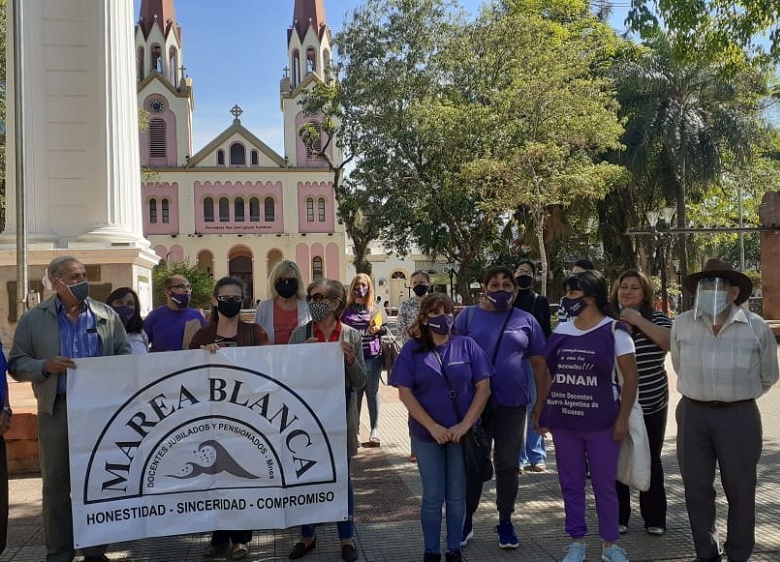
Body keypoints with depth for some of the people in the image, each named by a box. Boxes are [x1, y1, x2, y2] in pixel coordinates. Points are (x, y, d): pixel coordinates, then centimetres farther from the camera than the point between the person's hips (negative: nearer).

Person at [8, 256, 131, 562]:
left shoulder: (106, 315, 5)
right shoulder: (33, 319, 3)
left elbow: (125, 356, 8)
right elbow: (16, 365, 1)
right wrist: (46, 366, -17)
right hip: (57, 410, -1)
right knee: (56, 484, 6)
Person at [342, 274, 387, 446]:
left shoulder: (376, 307, 7)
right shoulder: (346, 308, 4)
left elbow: (385, 328, 9)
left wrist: (378, 329, -9)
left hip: (373, 356, 1)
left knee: (372, 393, 7)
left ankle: (374, 430, 14)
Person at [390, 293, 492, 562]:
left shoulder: (467, 346, -2)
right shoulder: (412, 350, -3)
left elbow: (483, 387, -4)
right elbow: (405, 393, -7)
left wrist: (465, 424, -13)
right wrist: (432, 427, -15)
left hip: (463, 433, 1)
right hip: (426, 434, -1)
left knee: (457, 496, 10)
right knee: (432, 497, 7)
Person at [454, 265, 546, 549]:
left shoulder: (526, 320, 3)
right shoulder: (468, 316, 0)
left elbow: (539, 363, 7)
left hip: (512, 403, 1)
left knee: (507, 464, 10)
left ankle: (505, 522, 24)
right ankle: (466, 520, 22)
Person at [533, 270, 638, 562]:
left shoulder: (614, 331, -6)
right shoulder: (561, 331, 6)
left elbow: (630, 377, -5)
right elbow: (548, 373, 12)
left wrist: (623, 419, -10)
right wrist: (540, 410, 8)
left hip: (601, 423, -4)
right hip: (563, 422, 4)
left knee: (604, 485, 7)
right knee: (570, 485, 11)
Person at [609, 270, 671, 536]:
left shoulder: (657, 319, 0)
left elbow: (671, 343, -18)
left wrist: (639, 321, -21)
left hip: (652, 406, 0)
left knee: (650, 462, 9)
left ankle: (654, 519, 19)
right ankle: (618, 518, 18)